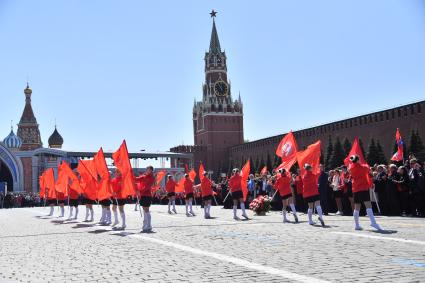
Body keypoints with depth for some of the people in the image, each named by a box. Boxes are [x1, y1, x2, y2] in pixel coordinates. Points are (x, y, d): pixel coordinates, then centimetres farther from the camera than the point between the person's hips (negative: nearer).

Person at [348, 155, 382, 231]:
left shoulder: (351, 167, 6)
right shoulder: (362, 167, -4)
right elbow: (368, 169, 14)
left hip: (355, 189, 5)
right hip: (363, 188, -5)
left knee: (357, 207, 10)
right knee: (368, 205, -13)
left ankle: (357, 225, 12)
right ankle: (373, 222, -27)